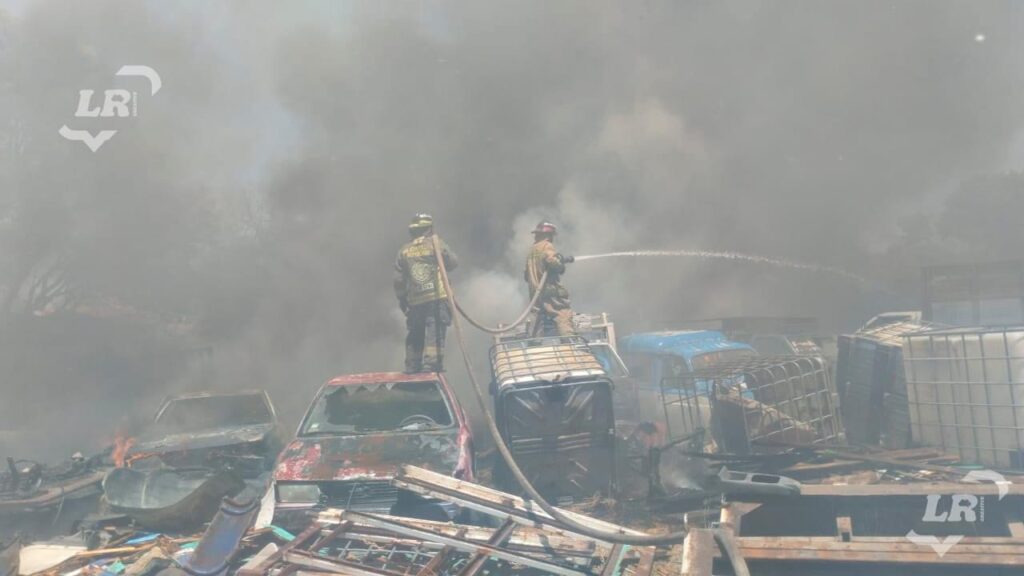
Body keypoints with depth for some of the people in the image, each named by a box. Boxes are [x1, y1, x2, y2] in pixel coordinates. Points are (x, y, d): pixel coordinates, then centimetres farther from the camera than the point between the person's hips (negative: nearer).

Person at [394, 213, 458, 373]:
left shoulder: (404, 251, 8)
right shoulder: (436, 244, -2)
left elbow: (399, 280, 8)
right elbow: (453, 263, 8)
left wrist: (402, 300, 19)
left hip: (415, 302, 4)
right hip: (437, 298, -4)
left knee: (415, 336, 14)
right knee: (435, 331, -5)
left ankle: (412, 367, 17)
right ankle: (431, 364, -14)